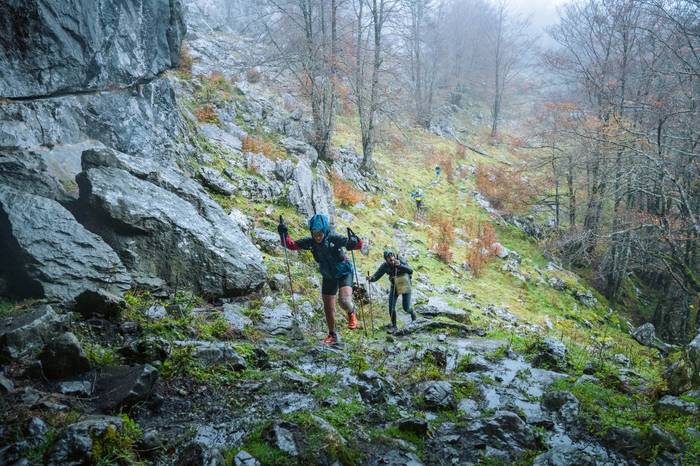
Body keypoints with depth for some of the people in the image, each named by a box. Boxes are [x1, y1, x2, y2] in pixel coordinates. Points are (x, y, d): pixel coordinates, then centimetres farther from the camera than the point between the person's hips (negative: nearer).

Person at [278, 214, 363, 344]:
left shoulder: (334, 239, -27)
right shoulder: (310, 242, -15)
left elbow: (359, 245, -28)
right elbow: (292, 245, -8)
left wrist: (353, 242, -51)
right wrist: (284, 235, -26)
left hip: (344, 273, -5)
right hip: (328, 277, 5)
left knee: (345, 301, -28)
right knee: (328, 308, 10)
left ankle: (351, 313, 9)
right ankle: (332, 335, 33)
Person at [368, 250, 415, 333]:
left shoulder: (401, 261, -24)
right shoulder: (385, 266, -17)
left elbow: (410, 271, -37)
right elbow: (377, 275, -18)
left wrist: (400, 265, -53)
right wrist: (371, 278, -41)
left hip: (405, 286, -2)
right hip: (394, 286, 2)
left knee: (406, 308, 0)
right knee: (391, 307, -7)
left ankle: (412, 312, 37)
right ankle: (393, 326, 12)